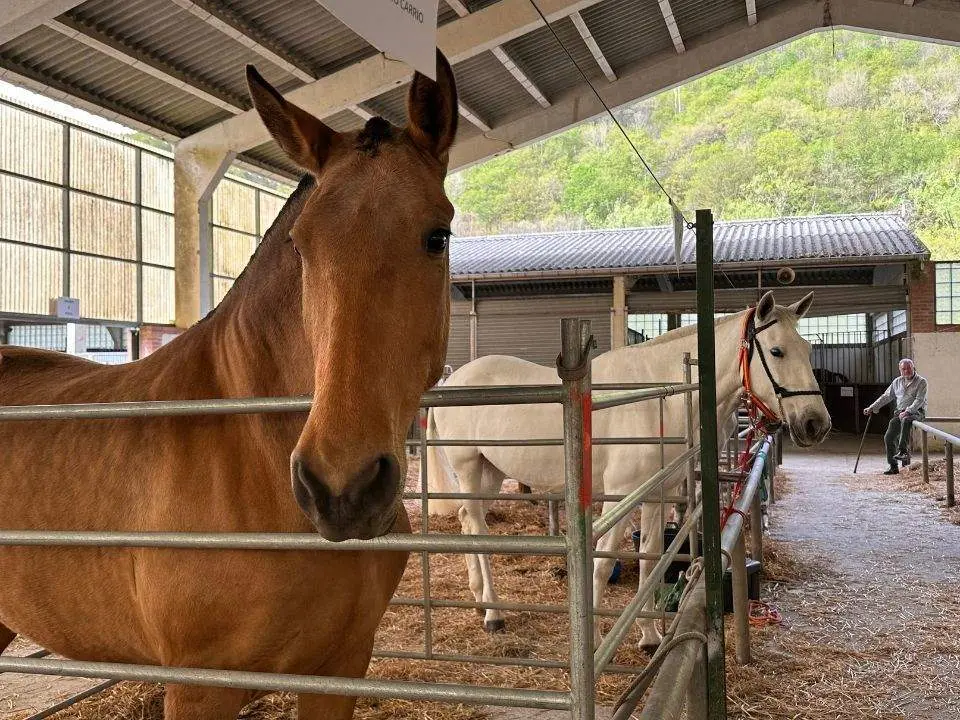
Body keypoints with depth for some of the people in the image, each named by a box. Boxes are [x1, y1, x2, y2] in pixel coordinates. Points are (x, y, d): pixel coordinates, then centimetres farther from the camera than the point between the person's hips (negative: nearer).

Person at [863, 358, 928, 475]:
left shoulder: (921, 382, 0)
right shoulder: (897, 382, 17)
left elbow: (919, 400, -11)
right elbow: (886, 396, 21)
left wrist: (908, 411, -24)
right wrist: (872, 407, 14)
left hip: (916, 412, -6)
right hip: (900, 412, 6)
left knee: (905, 420, -41)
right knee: (888, 437, -8)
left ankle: (903, 451, -43)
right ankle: (893, 466, -2)